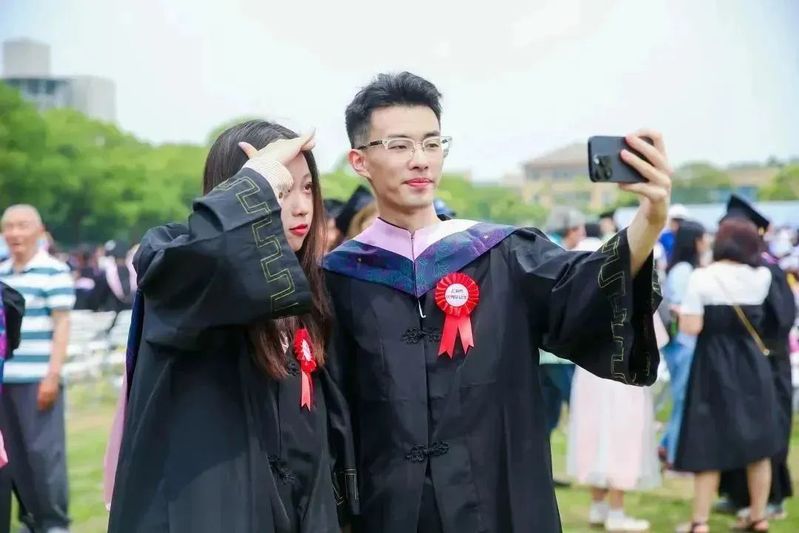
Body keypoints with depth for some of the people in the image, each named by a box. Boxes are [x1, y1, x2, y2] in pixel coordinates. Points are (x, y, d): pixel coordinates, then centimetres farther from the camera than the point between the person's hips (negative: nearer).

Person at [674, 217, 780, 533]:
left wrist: (683, 312, 5)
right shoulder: (761, 277, 1)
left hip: (714, 364, -3)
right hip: (752, 363, 4)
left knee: (709, 444, 0)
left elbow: (691, 328, -17)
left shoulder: (701, 277, -11)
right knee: (757, 444, 12)